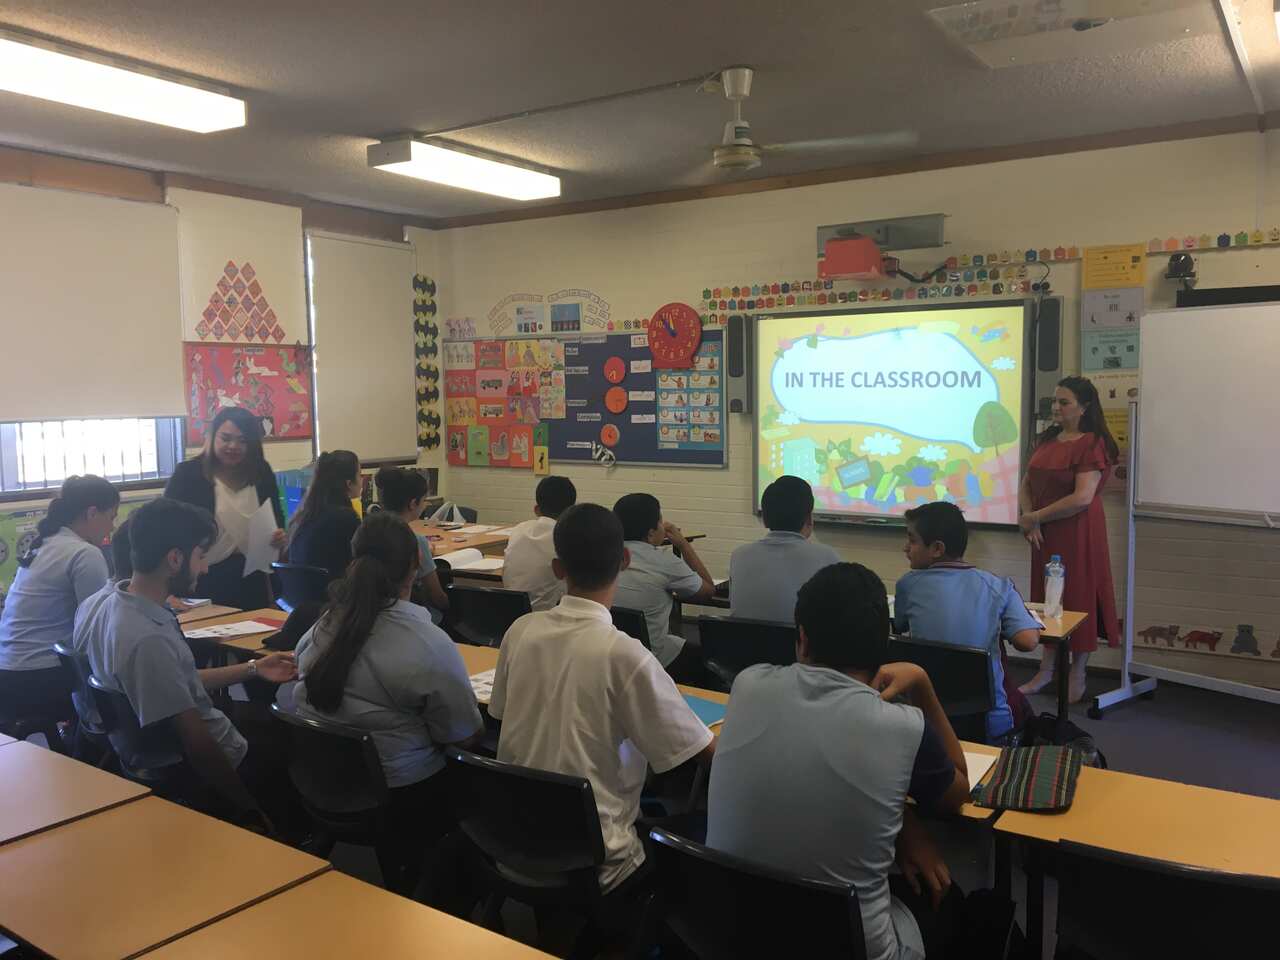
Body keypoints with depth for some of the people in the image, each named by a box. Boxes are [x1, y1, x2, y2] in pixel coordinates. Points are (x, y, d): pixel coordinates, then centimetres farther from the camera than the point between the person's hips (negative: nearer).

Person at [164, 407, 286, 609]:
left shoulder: (262, 473, 5)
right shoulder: (187, 473, -6)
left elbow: (277, 517, 17)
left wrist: (279, 535, -6)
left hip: (251, 578, 4)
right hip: (204, 579, -4)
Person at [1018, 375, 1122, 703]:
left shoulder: (1093, 444, -12)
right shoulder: (1048, 439, 10)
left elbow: (1082, 497, -21)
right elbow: (1026, 484, 11)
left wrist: (1035, 517, -14)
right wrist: (1028, 518, -7)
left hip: (1078, 533, -7)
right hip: (1045, 534, 7)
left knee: (1078, 598, 4)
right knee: (1048, 598, 13)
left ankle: (1077, 678, 18)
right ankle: (1046, 671, 25)